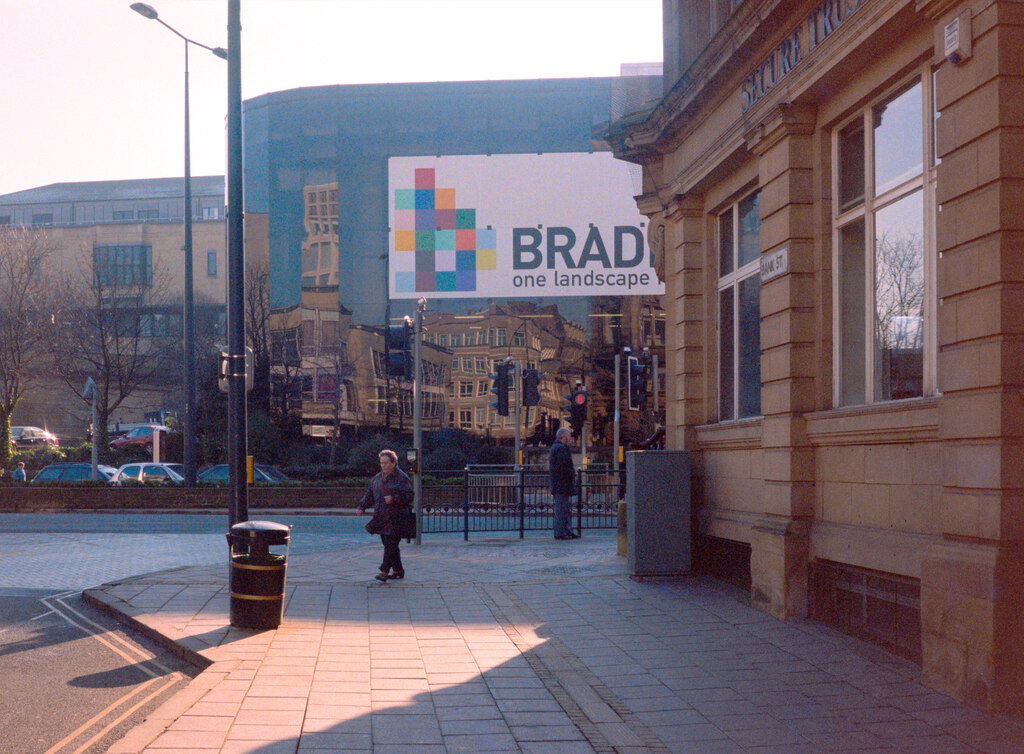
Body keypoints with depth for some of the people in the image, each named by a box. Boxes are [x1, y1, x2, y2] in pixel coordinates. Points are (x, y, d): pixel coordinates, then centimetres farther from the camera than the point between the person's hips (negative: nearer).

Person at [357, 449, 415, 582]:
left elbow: (408, 496, -10)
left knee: (390, 545, -12)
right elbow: (369, 494, 19)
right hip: (382, 518, 7)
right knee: (389, 545, 10)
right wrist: (362, 507, 6)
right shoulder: (377, 479, 15)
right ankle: (398, 571, 21)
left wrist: (393, 499, -21)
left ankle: (384, 572, -16)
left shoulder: (401, 478, -6)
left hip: (396, 519, -7)